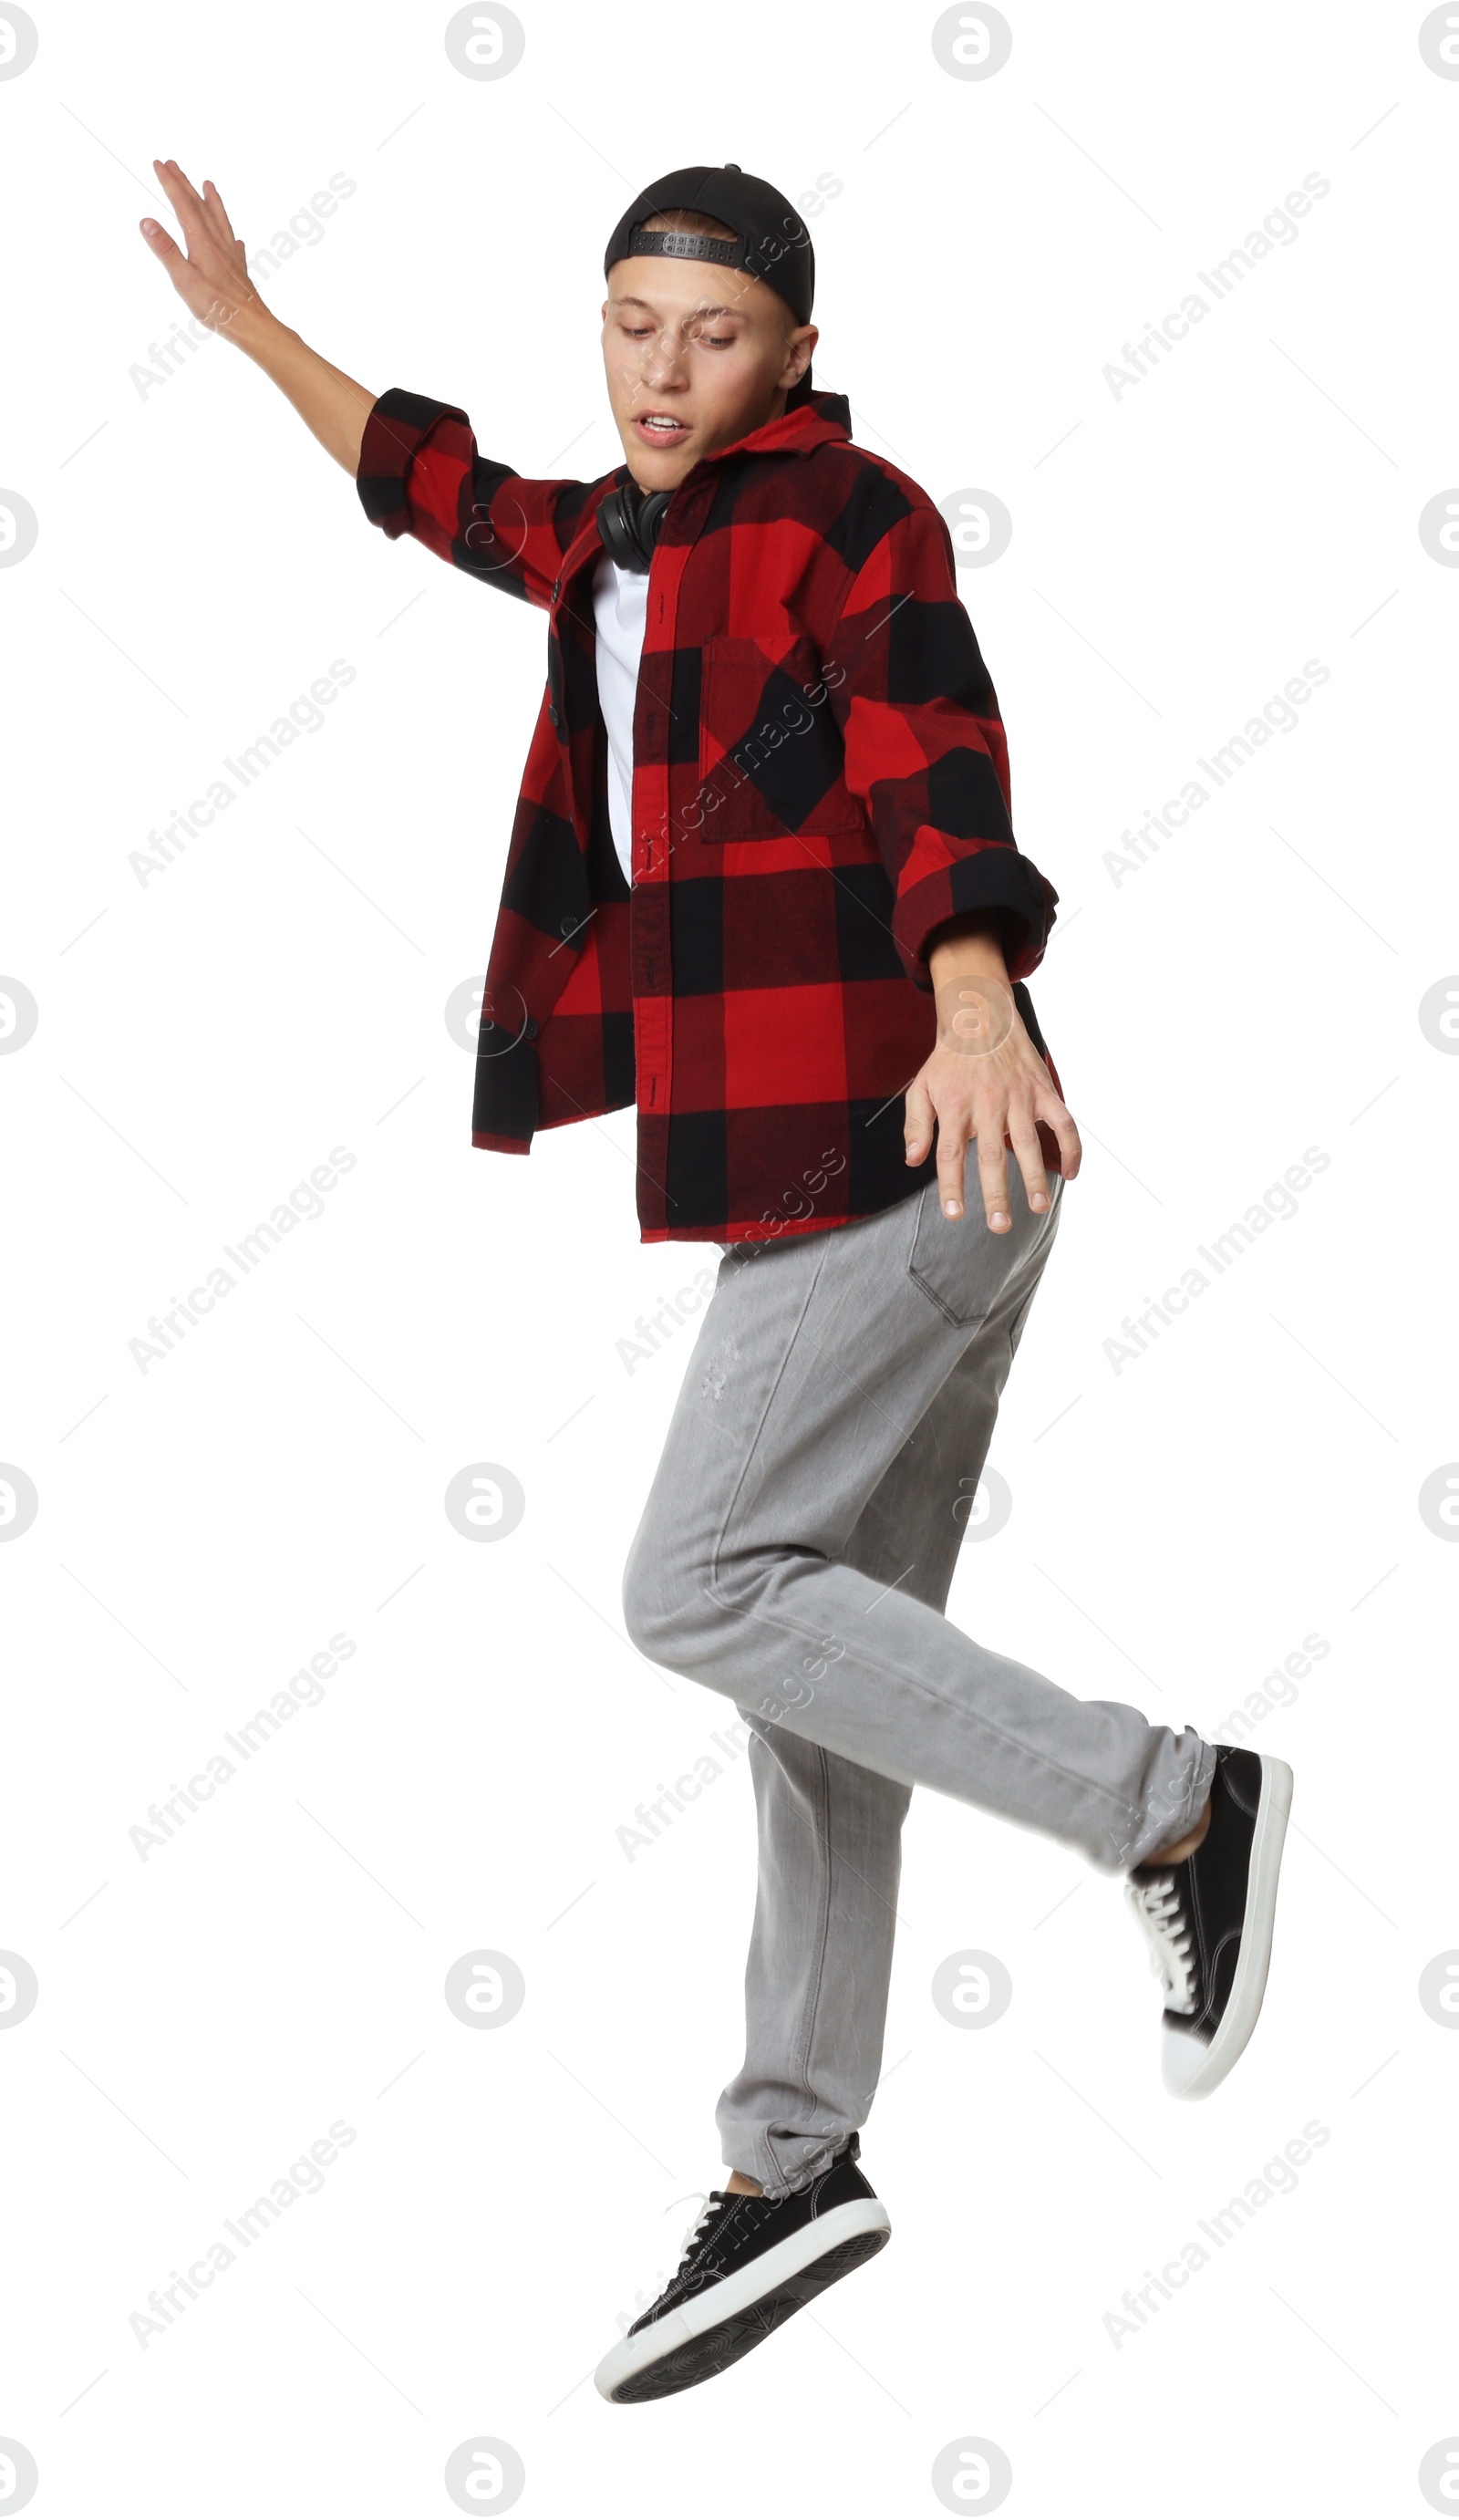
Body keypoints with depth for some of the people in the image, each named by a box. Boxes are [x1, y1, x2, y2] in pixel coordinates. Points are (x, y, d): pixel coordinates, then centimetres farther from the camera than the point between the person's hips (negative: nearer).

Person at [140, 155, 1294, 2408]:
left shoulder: (848, 515, -7)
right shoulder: (629, 541, 18)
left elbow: (938, 766, -23)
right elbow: (448, 491, 38)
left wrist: (973, 1005, -40)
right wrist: (248, 326, 42)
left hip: (895, 1149, -9)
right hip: (817, 1166, 9)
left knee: (706, 1588, -13)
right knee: (826, 1631, 8)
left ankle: (1172, 1806, -8)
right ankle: (793, 2164, 14)